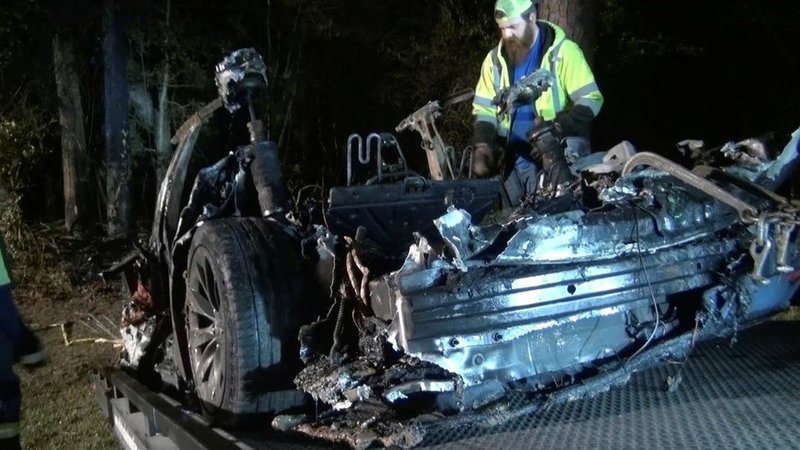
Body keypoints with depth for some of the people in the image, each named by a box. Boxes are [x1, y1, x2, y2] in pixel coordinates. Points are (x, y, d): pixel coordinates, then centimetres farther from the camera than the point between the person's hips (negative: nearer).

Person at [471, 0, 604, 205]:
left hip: (559, 155, -4)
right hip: (515, 159, 5)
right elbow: (484, 108, 11)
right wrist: (482, 146, -6)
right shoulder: (496, 59, 8)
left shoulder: (563, 51, -7)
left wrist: (556, 130, -22)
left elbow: (591, 100, -9)